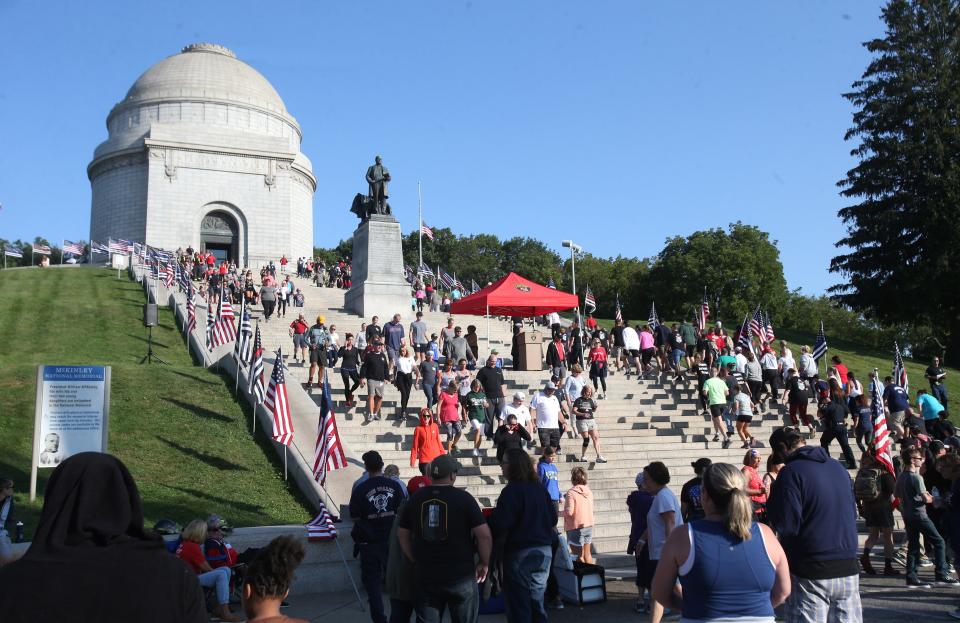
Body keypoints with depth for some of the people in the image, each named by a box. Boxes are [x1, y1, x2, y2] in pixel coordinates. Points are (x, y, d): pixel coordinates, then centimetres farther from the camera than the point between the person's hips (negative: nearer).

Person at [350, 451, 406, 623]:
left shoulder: (360, 489, -12)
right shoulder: (394, 485, -5)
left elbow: (355, 518, -6)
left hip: (369, 542, -2)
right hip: (392, 540, 3)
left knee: (372, 580, 9)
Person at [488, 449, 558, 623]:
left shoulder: (512, 490, -16)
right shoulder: (541, 490, 6)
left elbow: (500, 523, -21)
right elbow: (552, 519, 11)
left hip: (520, 552, -7)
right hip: (545, 551, 7)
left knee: (518, 606, 2)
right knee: (537, 603, 17)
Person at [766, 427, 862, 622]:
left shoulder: (791, 471, -12)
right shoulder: (838, 467, 10)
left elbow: (785, 525, -16)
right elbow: (853, 513, 20)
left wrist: (771, 501, 1)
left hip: (812, 572, -6)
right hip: (848, 569, 6)